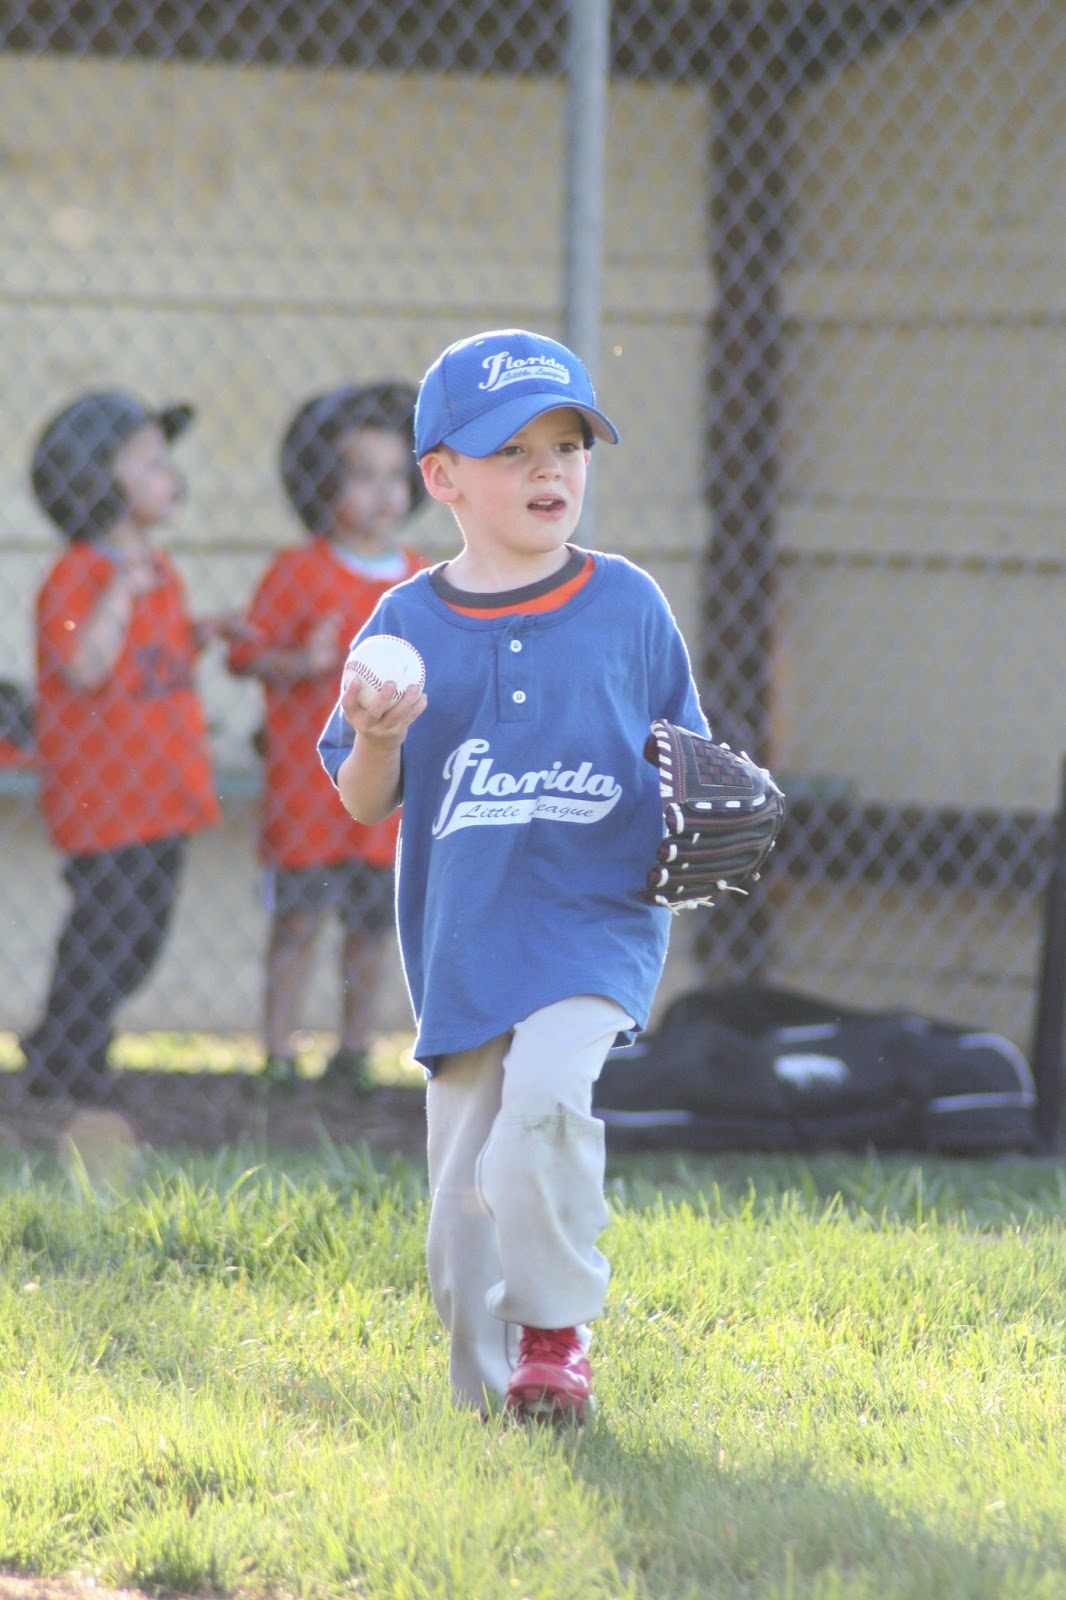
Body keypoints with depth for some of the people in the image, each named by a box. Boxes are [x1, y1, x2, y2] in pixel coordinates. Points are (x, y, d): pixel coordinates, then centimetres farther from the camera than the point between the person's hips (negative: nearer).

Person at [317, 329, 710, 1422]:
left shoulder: (627, 604, 3)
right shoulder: (408, 624, 4)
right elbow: (366, 805, 6)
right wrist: (374, 742, -16)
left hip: (595, 924, -2)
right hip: (461, 945, 2)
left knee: (544, 1095, -27)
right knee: (463, 1197, 4)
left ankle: (555, 1330, -9)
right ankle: (490, 1395, 21)